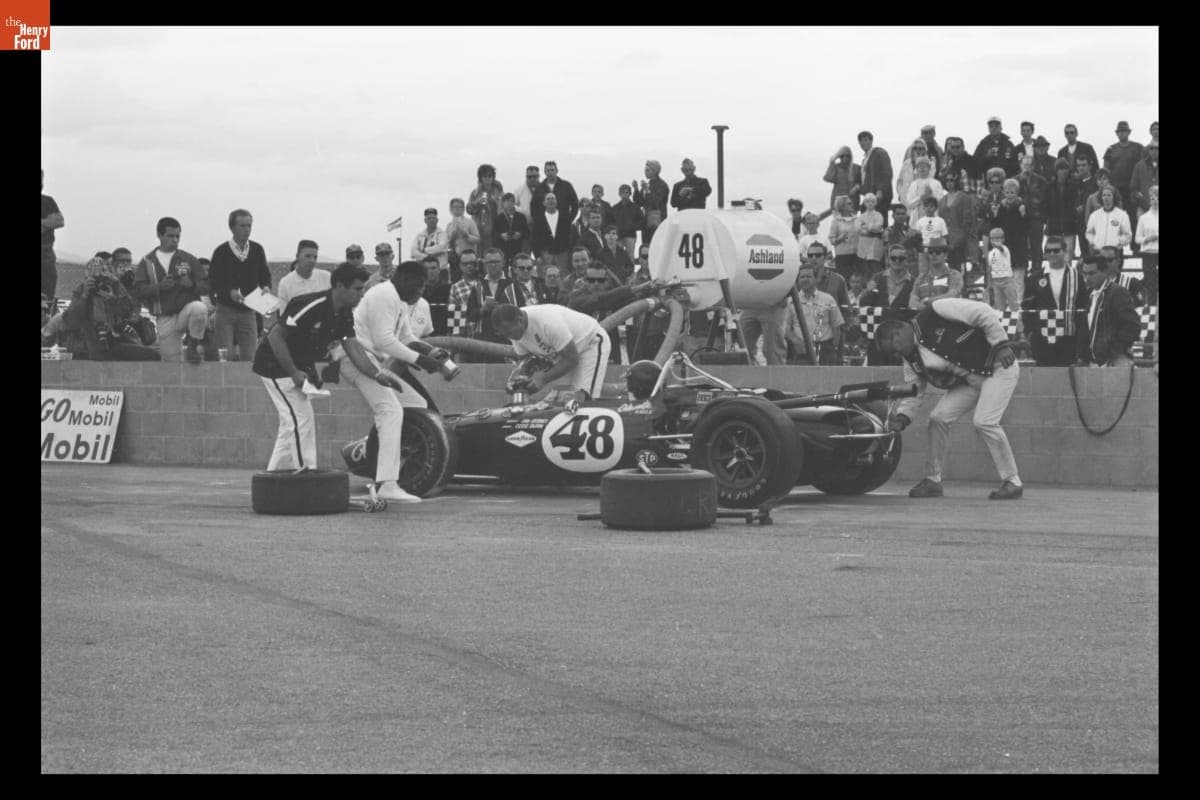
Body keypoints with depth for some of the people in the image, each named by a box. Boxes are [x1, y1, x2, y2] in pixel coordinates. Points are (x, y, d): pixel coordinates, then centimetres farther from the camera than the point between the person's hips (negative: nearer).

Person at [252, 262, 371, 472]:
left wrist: (377, 374, -21)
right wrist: (294, 373, -28)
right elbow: (275, 336, -27)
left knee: (292, 424, 14)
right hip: (275, 365, -10)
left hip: (300, 366, 10)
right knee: (302, 421, -12)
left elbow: (353, 347, -7)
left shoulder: (344, 314, -2)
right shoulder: (311, 306, -28)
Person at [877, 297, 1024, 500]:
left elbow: (984, 314, -20)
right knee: (938, 418, -2)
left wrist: (1001, 344, -22)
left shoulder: (936, 312, -20)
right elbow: (913, 392, 6)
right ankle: (932, 480, 11)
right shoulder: (912, 357, 4)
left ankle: (1012, 483, -10)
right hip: (969, 380, 8)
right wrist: (902, 418, -11)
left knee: (984, 421, -21)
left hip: (998, 367, -8)